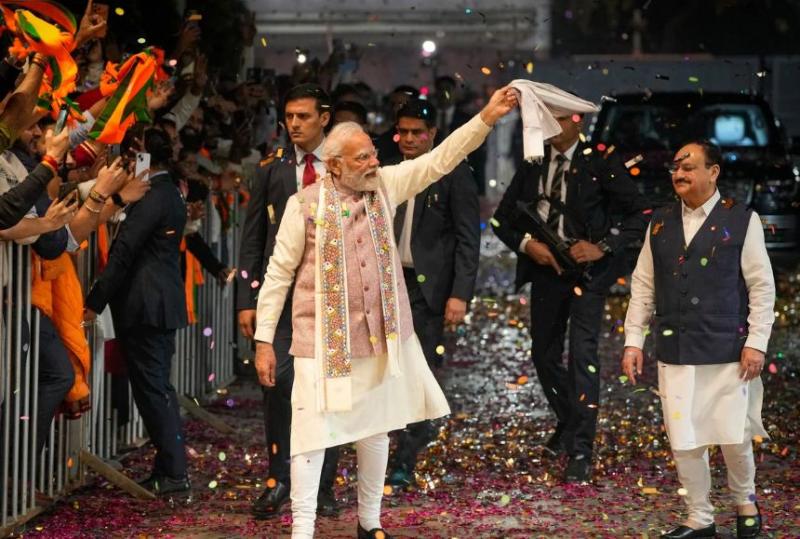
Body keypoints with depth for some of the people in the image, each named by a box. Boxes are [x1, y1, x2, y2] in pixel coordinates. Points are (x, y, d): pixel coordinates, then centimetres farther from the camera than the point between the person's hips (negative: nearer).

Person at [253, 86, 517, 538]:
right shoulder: (305, 205, -9)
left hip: (380, 335, 4)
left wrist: (488, 117, -15)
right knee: (314, 433, -5)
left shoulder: (385, 185, 1)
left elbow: (439, 160, -4)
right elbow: (279, 274, -4)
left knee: (376, 430, 14)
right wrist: (264, 341, -5)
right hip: (324, 340, -4)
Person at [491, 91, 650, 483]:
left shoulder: (601, 164, -7)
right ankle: (568, 423, 39)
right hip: (545, 270, 5)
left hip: (586, 270, -5)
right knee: (544, 355, 14)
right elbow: (502, 218, 10)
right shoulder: (532, 164, 6)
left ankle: (580, 452, -11)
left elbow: (638, 215, -8)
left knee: (583, 355, -13)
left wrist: (602, 247, -18)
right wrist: (526, 243, -8)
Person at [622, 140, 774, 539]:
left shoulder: (741, 220, -2)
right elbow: (643, 286, 11)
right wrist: (633, 340, 6)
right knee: (684, 442, 3)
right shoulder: (660, 223, 9)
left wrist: (756, 343, -8)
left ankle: (744, 501, 28)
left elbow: (762, 286, -2)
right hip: (675, 352, 3)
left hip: (727, 351, -3)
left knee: (734, 438, 1)